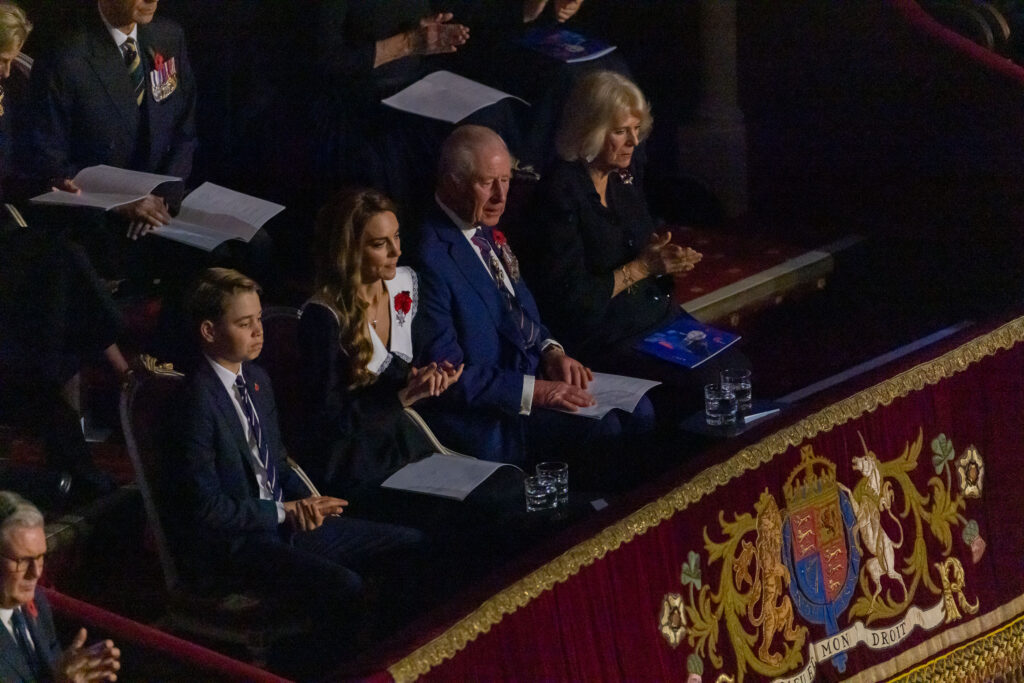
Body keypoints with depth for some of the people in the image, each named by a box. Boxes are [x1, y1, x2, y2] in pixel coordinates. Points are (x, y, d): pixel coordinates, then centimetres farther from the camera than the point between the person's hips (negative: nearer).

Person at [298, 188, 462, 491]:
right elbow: (327, 423, -16)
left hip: (400, 441, 7)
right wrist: (406, 395, -22)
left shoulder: (405, 282, 4)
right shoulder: (323, 316, -18)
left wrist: (427, 376, -6)